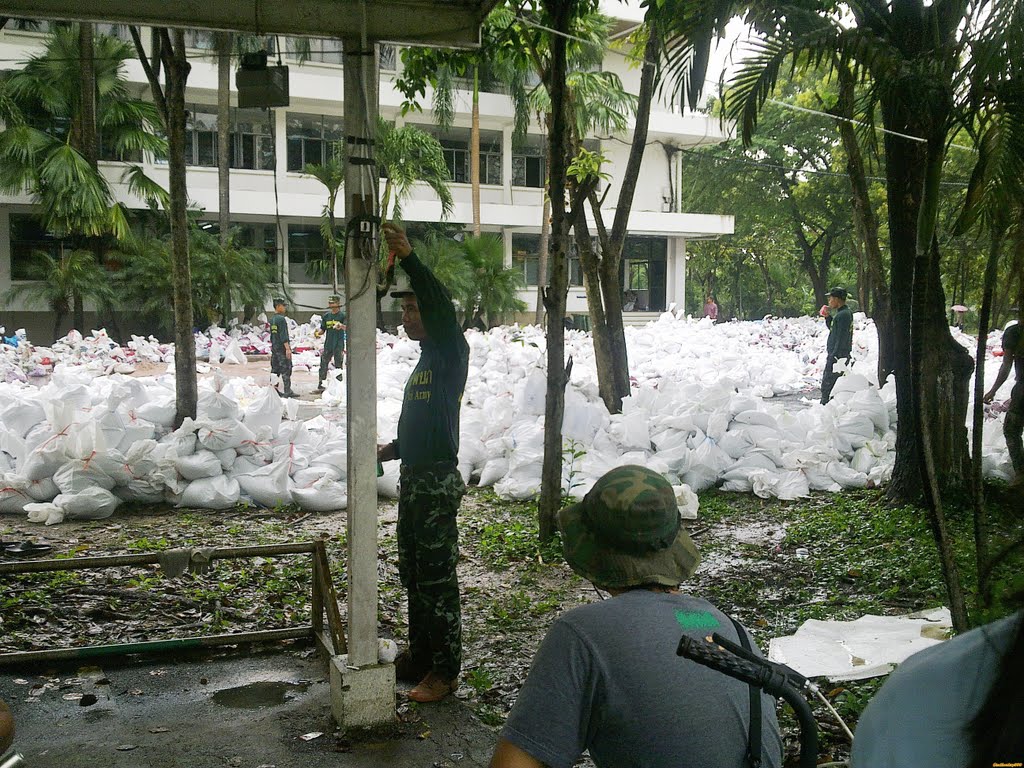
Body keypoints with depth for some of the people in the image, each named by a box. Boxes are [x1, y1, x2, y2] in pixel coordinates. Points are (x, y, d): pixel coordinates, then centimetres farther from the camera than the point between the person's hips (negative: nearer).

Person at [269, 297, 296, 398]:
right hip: (282, 348, -9)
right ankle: (287, 391, -7)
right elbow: (283, 335, -20)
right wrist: (287, 348, -21)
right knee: (286, 370, -6)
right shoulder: (281, 319, -14)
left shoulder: (272, 319, 13)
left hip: (274, 347, 9)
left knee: (275, 369, 11)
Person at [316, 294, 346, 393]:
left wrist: (341, 325, -37)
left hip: (338, 345, -5)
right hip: (328, 344, 5)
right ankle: (321, 386, 8)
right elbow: (322, 329, 16)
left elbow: (347, 328, -17)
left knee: (338, 366, -2)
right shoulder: (326, 315, 12)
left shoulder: (342, 315, -3)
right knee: (323, 365, 3)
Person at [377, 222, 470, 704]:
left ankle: (445, 669, 6)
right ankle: (420, 653, 29)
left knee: (438, 575, -4)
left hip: (439, 480, -9)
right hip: (413, 477, 10)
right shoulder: (425, 360, 17)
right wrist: (394, 449, 10)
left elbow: (443, 309, -30)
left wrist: (409, 258, -35)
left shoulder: (452, 353, -9)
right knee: (413, 572, 16)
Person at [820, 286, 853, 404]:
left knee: (827, 384, -8)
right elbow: (832, 328, 26)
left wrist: (833, 357, -22)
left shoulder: (843, 315, -18)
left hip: (837, 355, -10)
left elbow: (841, 339, -22)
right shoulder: (846, 313, 14)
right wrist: (828, 317, 11)